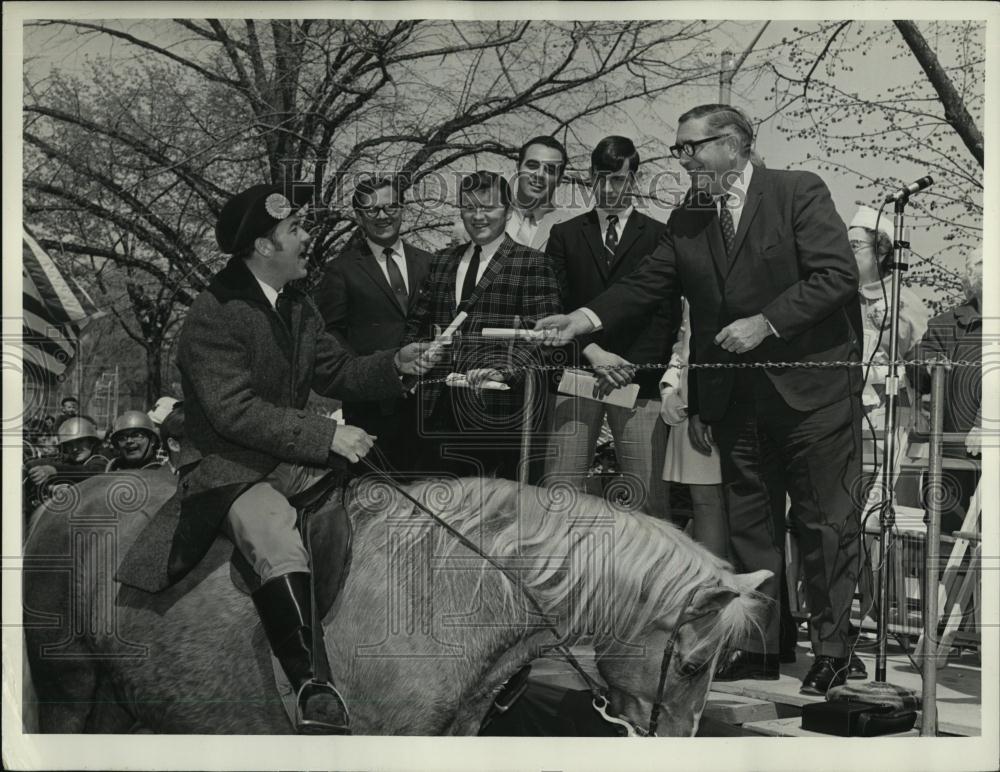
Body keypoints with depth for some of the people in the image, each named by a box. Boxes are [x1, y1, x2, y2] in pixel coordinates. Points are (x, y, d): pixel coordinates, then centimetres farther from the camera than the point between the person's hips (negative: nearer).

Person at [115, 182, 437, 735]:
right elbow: (234, 412, -21)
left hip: (294, 458, 9)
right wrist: (325, 436, -23)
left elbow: (336, 372, 16)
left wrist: (395, 366, -4)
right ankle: (312, 688, -37)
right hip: (227, 468, -8)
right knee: (276, 537, -34)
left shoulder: (298, 306, 12)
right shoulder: (212, 315, -15)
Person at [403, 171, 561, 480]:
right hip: (440, 406, 5)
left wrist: (504, 370, -25)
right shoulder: (442, 262, 17)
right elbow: (418, 322, 21)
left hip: (498, 409, -5)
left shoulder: (531, 264, -1)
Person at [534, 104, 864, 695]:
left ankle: (831, 651, 11)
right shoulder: (686, 220, 9)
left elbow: (838, 274, -13)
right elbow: (647, 285, 5)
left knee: (826, 521, 1)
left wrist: (766, 322, -18)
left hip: (812, 386, -5)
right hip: (736, 398, 6)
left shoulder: (800, 192, -6)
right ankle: (758, 647, 19)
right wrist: (588, 319, -10)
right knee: (748, 524, 10)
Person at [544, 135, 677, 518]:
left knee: (647, 497, -7)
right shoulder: (565, 235, 15)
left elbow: (667, 313, 3)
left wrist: (628, 367, -9)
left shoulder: (659, 236, 10)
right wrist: (593, 352, -7)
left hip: (639, 379, -1)